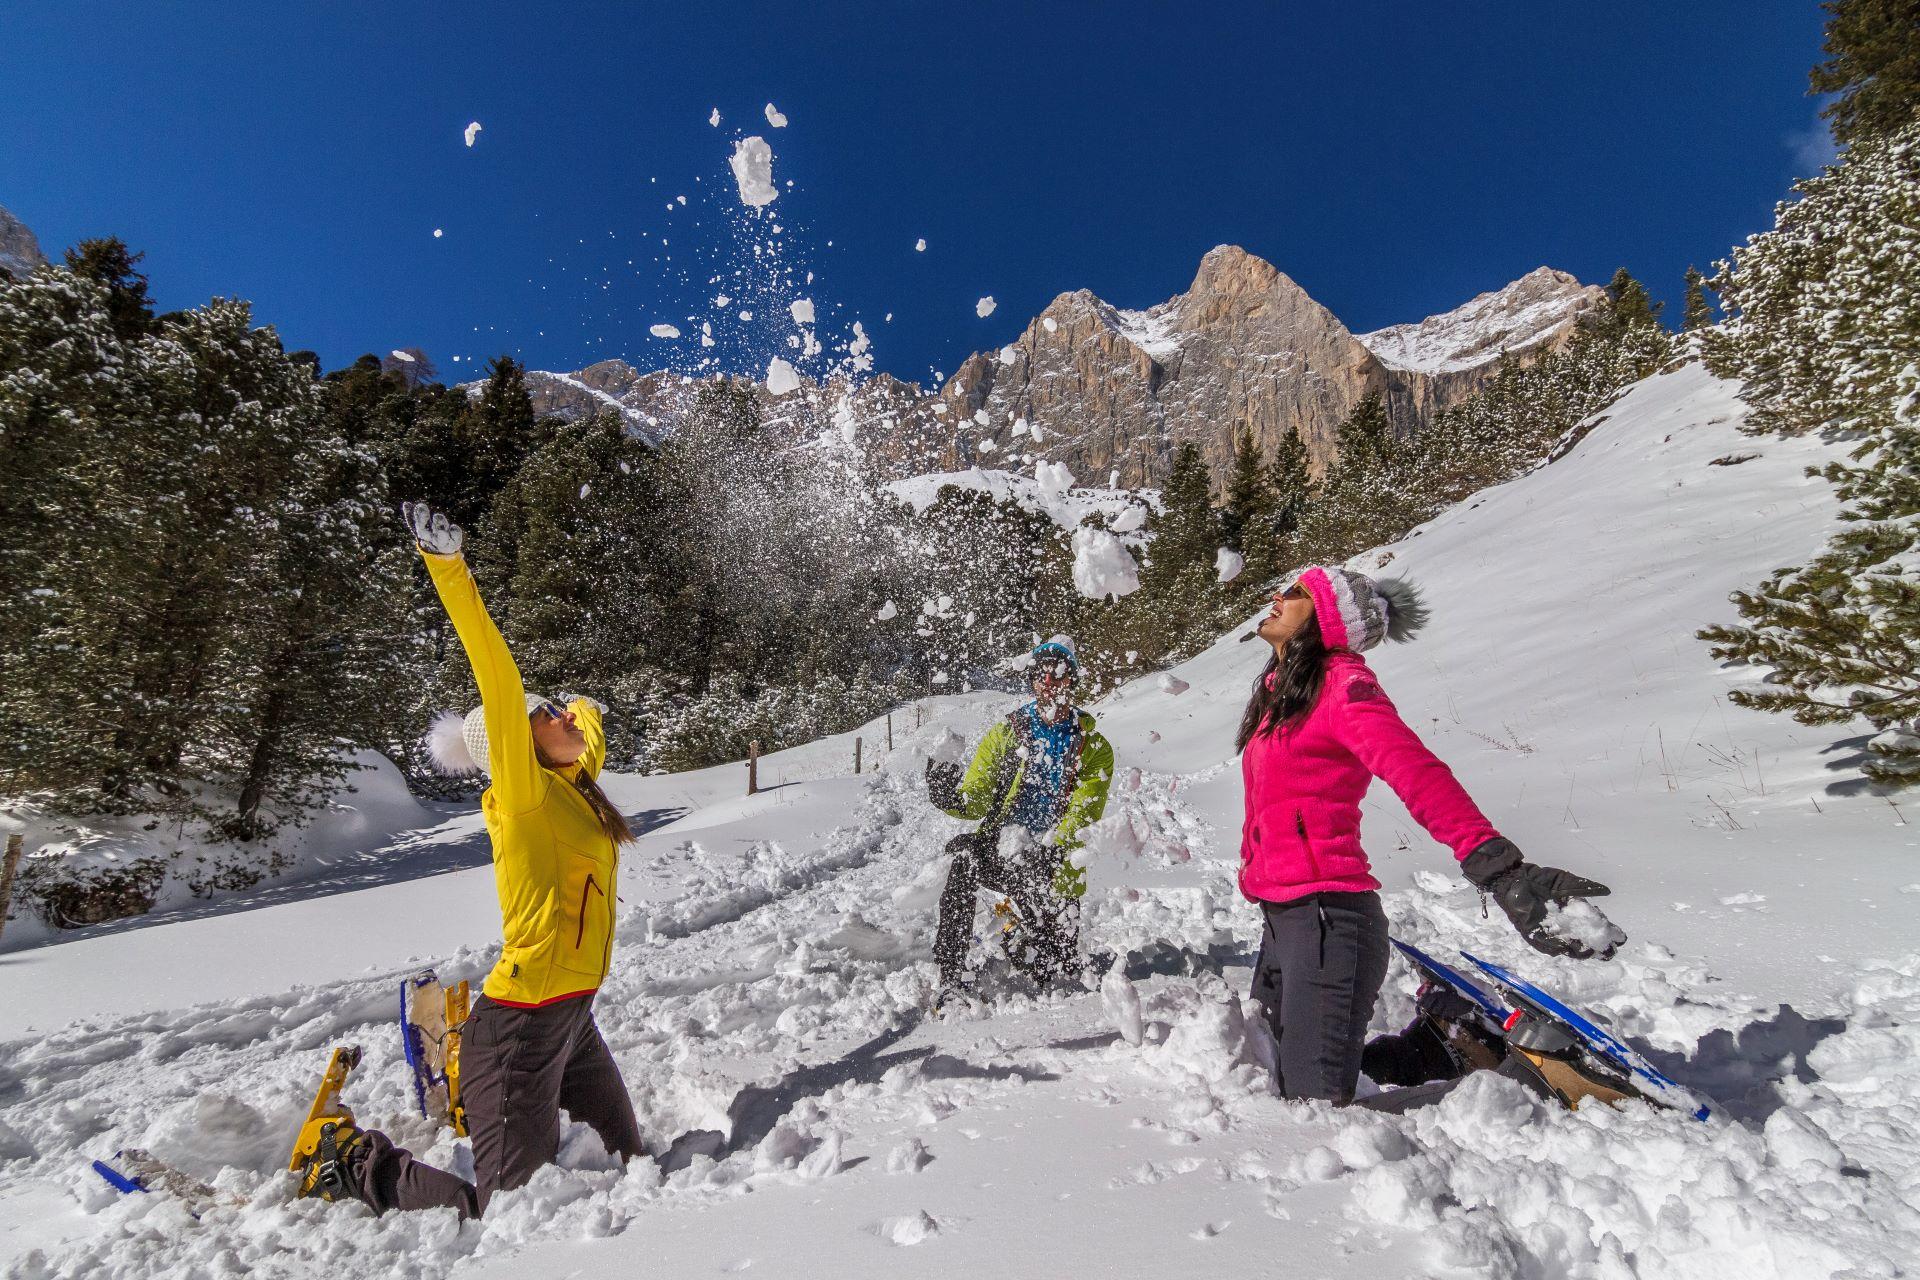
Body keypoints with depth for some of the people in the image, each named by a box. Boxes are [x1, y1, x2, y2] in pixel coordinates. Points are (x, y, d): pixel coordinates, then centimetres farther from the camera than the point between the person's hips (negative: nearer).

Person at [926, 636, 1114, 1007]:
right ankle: (952, 977, -25)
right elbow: (978, 801, 0)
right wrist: (954, 799, -24)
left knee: (1060, 969, 2)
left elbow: (1082, 816, -8)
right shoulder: (1005, 733, 6)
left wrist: (1047, 850, -27)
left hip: (1053, 866, 0)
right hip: (998, 848, 0)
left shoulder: (1094, 748, 2)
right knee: (964, 855, -33)